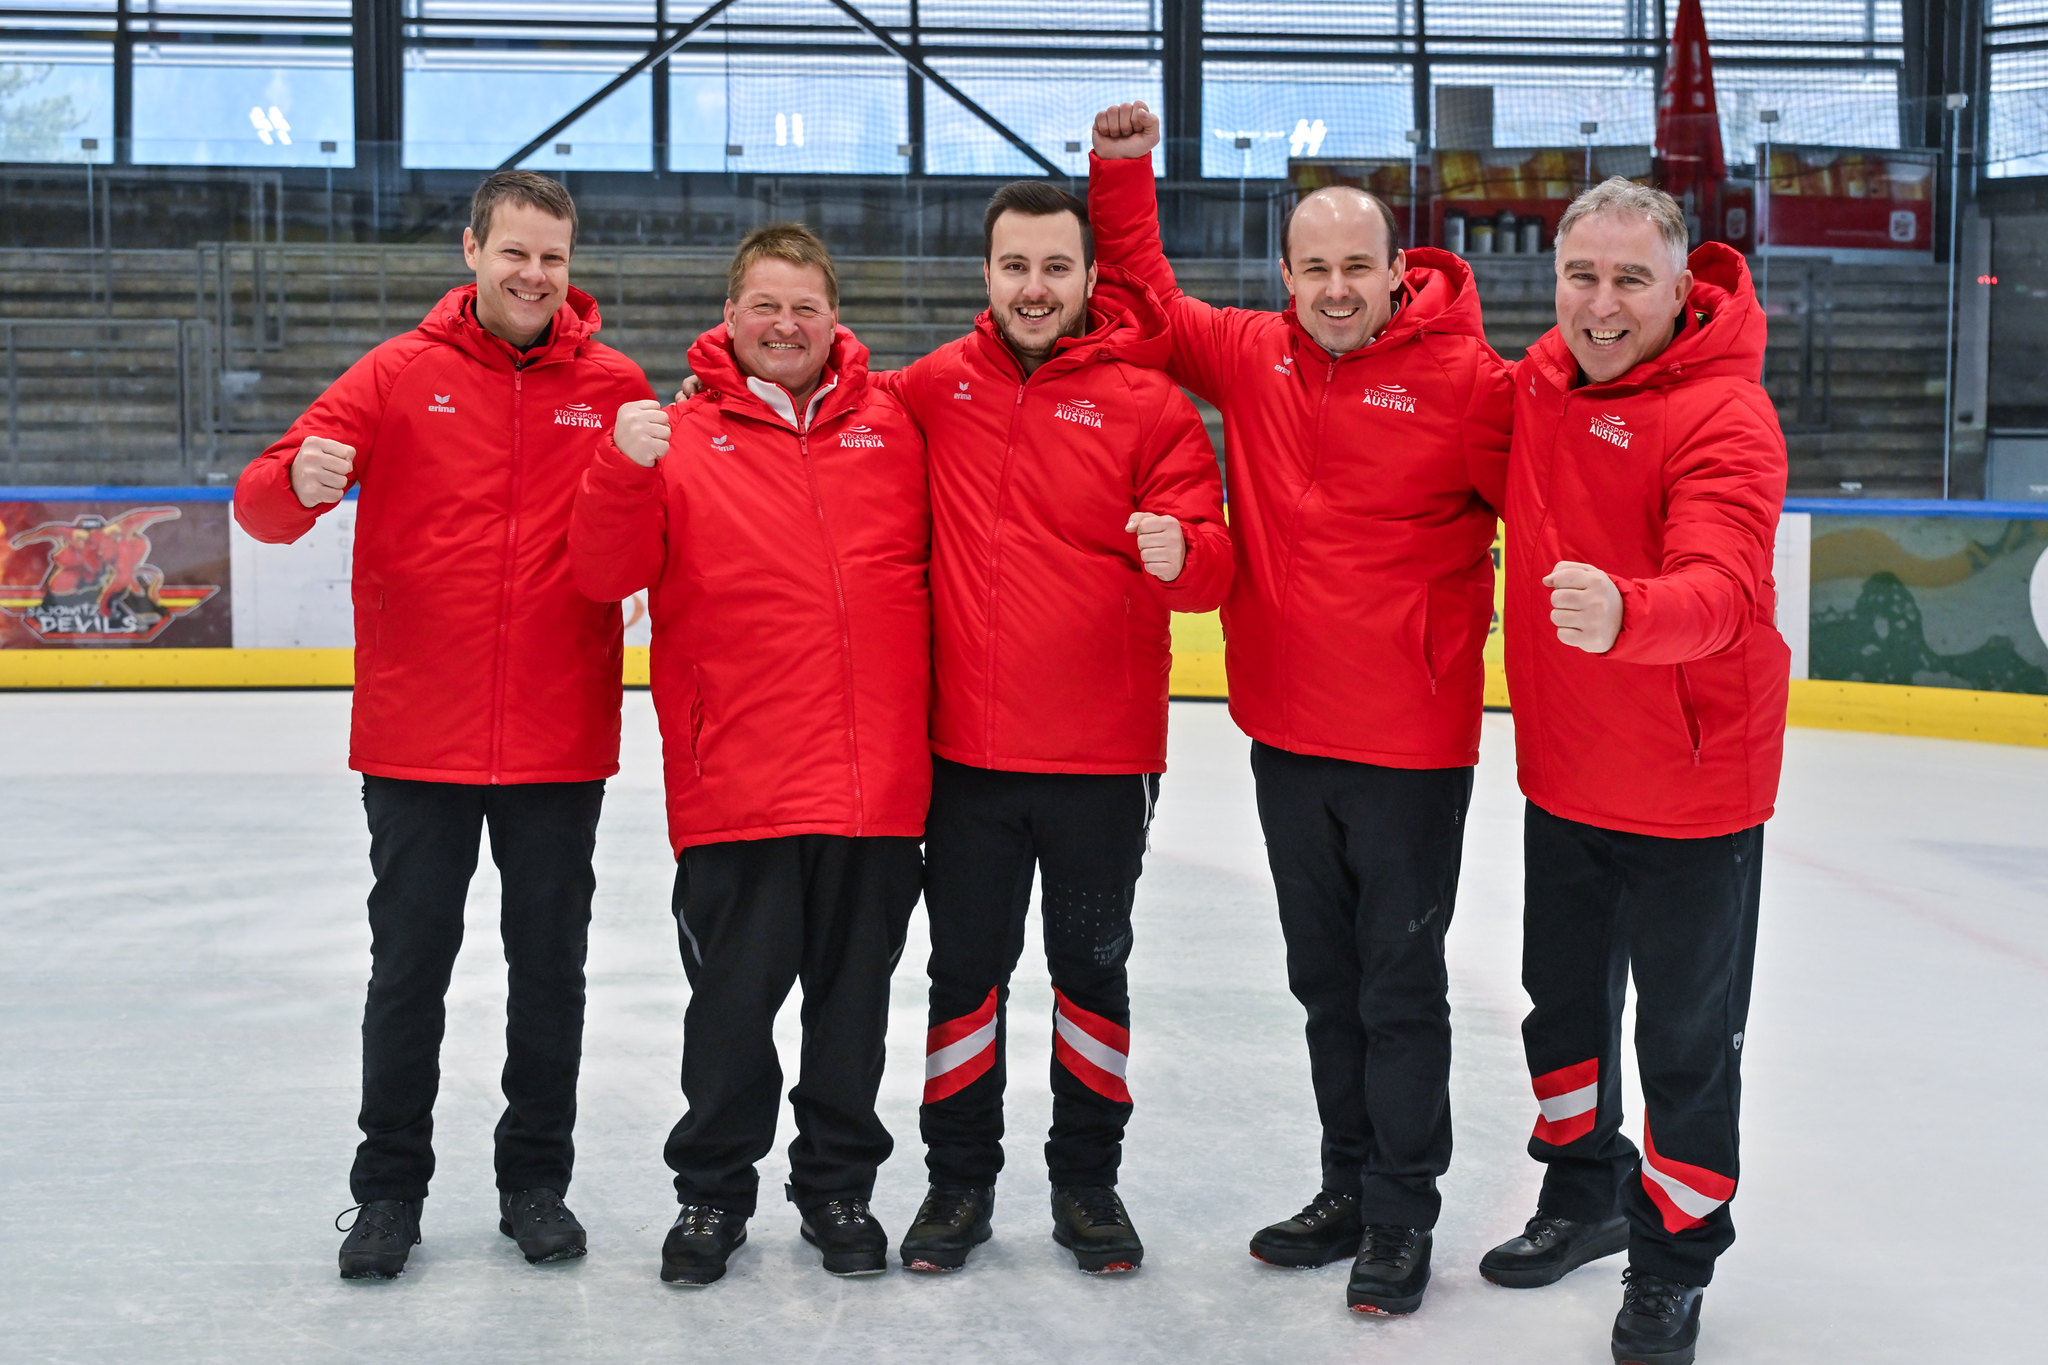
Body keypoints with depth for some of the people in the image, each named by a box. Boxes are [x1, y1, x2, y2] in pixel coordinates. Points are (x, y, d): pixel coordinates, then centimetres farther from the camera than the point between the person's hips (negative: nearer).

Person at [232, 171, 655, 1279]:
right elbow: (263, 503, -5)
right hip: (417, 737, -1)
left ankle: (536, 1180, 26)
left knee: (550, 968, 11)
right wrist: (298, 484, -28)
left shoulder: (614, 387, 2)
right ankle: (389, 1189, 21)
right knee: (408, 967, 7)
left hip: (561, 743, 1)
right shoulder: (399, 376, 0)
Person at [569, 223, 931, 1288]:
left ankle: (838, 1183, 29)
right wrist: (624, 471, -22)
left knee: (854, 997, 12)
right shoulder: (679, 437, 3)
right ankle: (713, 1191, 23)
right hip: (738, 786, -2)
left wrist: (936, 719, 5)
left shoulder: (892, 428, 9)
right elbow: (605, 577, -6)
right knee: (733, 998, 4)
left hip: (877, 780, 2)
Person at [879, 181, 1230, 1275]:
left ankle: (1087, 1181, 27)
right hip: (968, 750, 2)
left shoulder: (1147, 401, -5)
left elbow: (1211, 564, -8)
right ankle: (959, 1179, 26)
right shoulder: (936, 386, 3)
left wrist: (1178, 553, -31)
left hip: (1104, 754, -1)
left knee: (1093, 969, 12)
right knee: (965, 971, 10)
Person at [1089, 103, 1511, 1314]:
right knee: (1326, 978, 17)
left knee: (1400, 987, 6)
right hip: (1287, 732, 5)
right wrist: (1122, 172, 6)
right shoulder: (1251, 357, 2)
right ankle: (1350, 1189, 32)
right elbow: (1151, 302, 15)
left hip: (1410, 742, -5)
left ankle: (1402, 1217, 20)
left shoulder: (1465, 377, -12)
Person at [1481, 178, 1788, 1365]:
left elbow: (1718, 589, -39)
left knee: (1687, 1039, 6)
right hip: (1564, 775, 7)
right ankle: (1585, 1192, 44)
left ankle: (1673, 1262, 26)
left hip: (1693, 790, -7)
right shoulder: (1544, 377, -1)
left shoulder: (1725, 415, -22)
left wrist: (1625, 613, -58)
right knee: (1563, 1002, 22)